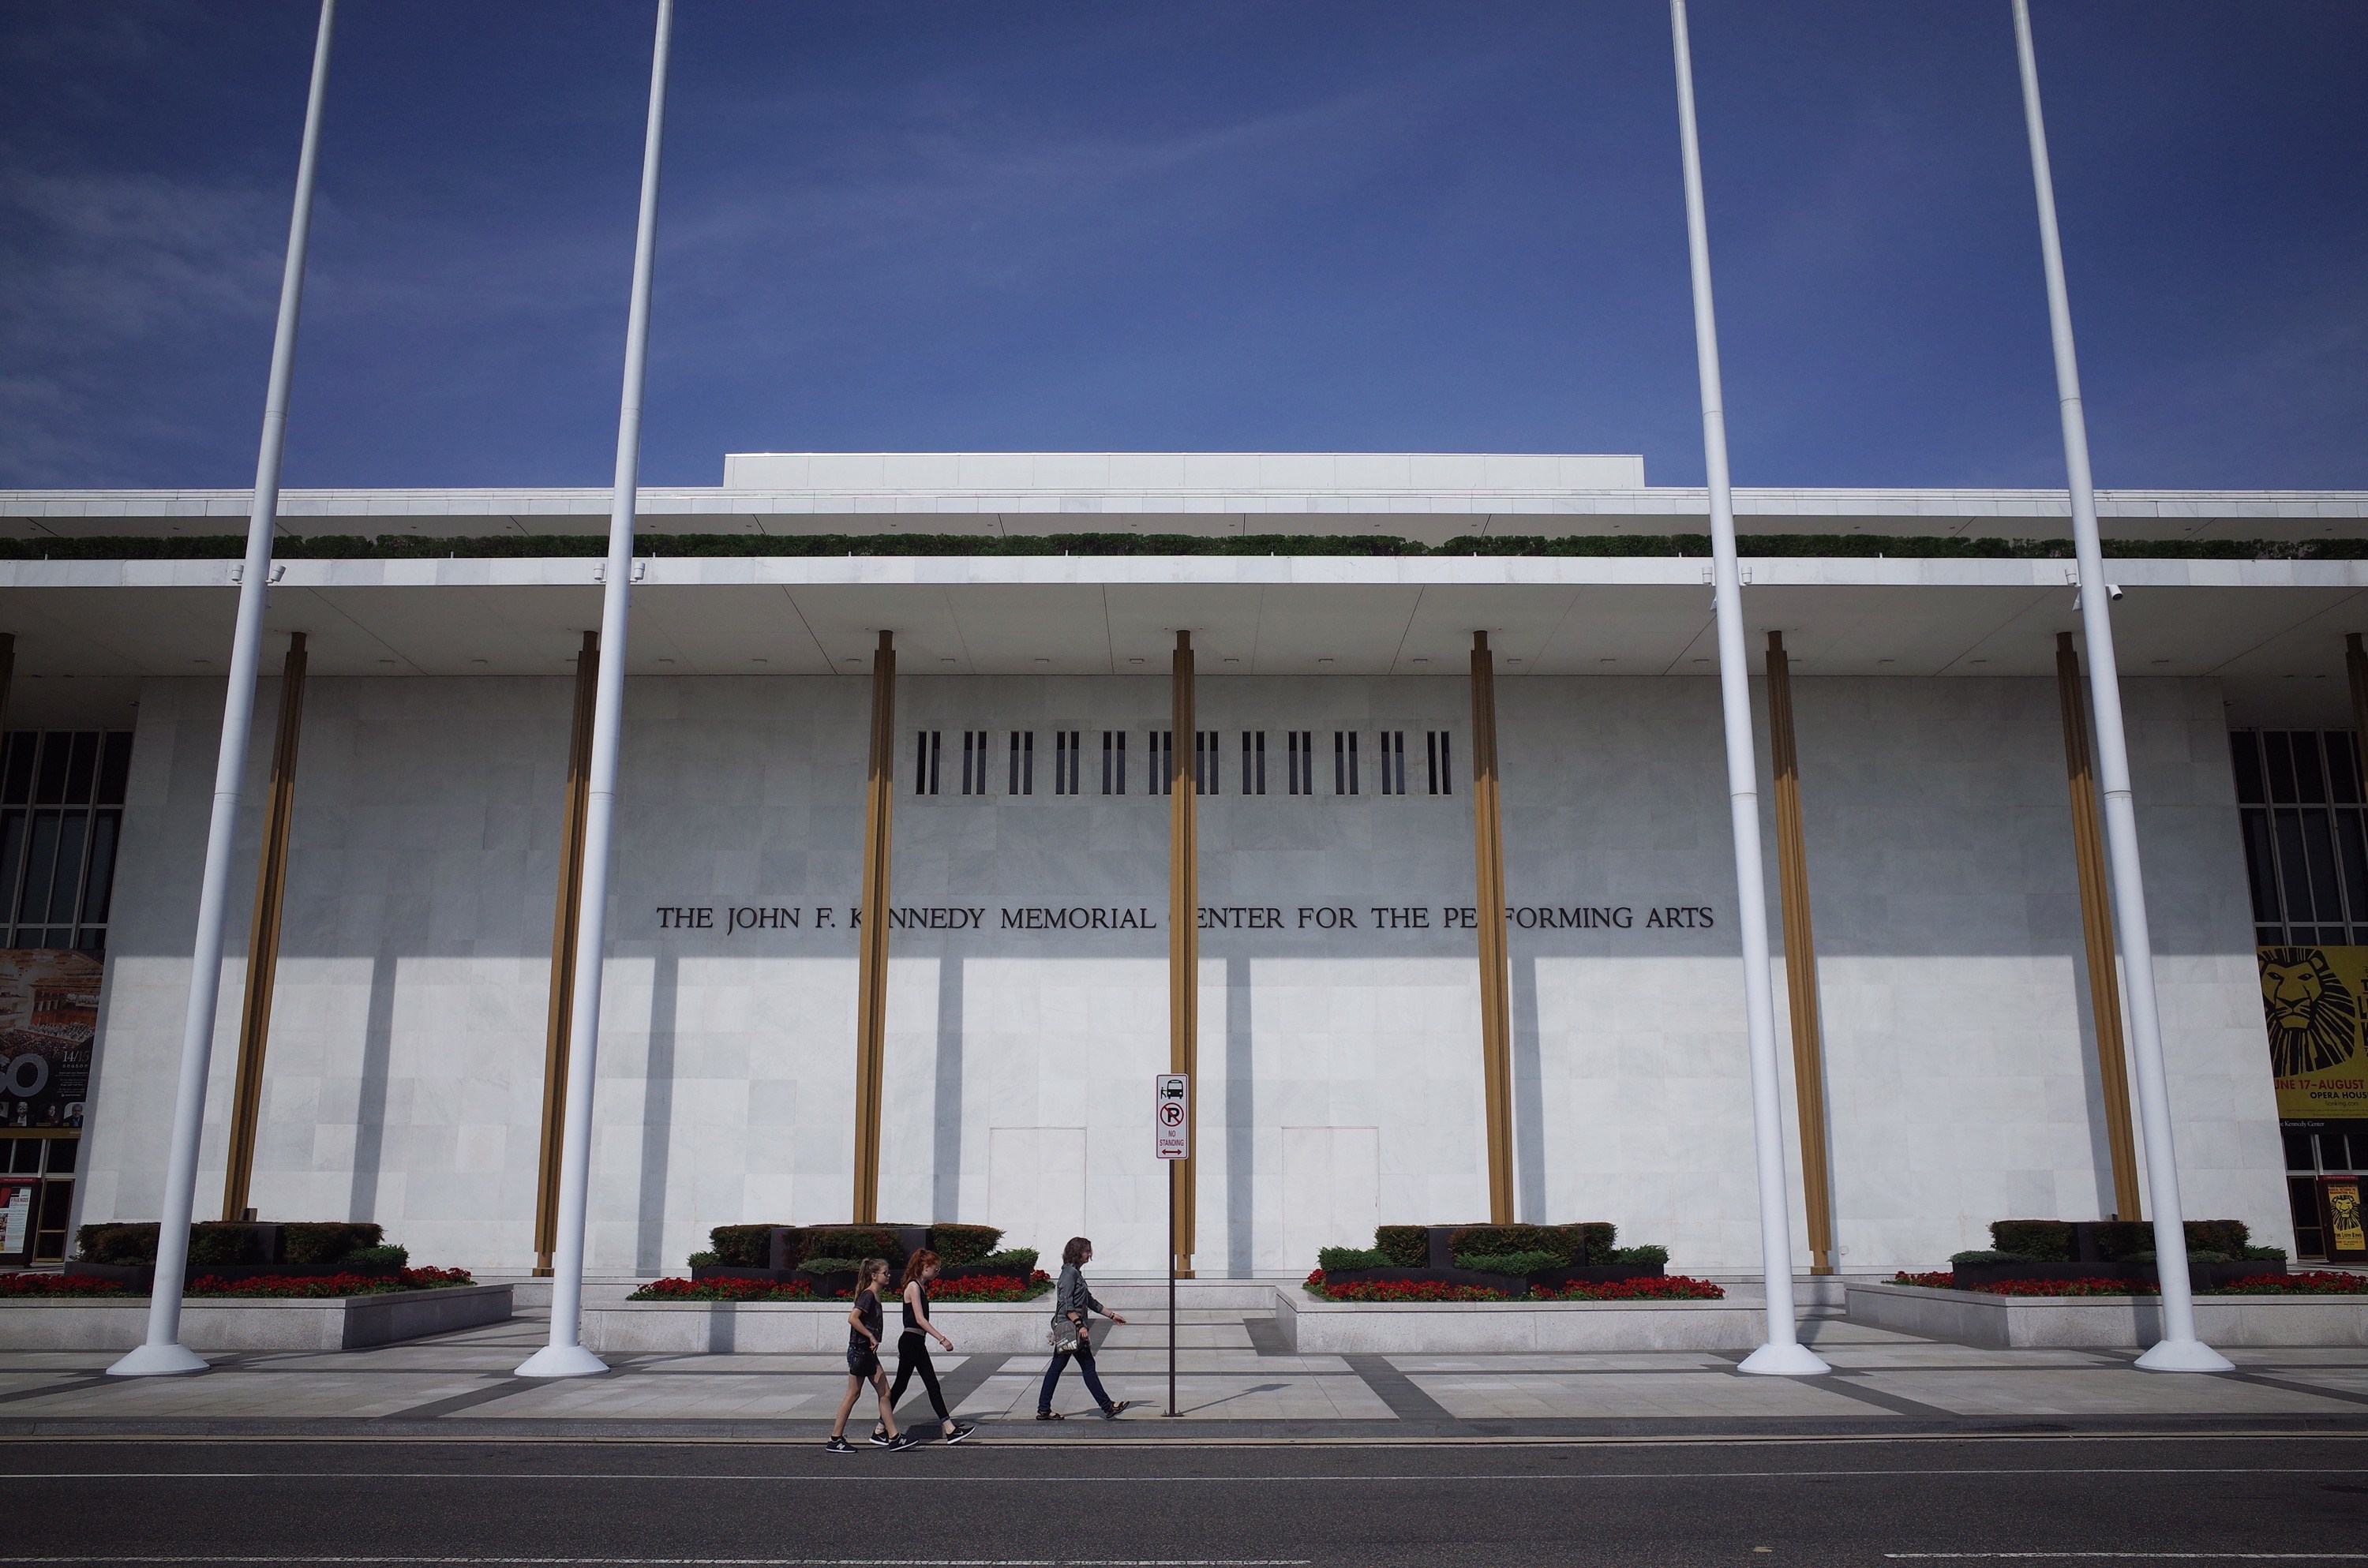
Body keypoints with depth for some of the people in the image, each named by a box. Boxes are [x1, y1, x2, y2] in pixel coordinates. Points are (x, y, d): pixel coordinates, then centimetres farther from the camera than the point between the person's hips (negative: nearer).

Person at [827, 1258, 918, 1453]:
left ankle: (894, 1438, 7)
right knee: (853, 1395, -1)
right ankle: (835, 1440, 9)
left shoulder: (874, 1296, 13)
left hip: (868, 1352, 9)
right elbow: (852, 1318, -27)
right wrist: (871, 1337, -24)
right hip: (859, 1350, -9)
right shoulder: (868, 1295, -15)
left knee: (885, 1394, 6)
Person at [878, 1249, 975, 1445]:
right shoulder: (913, 1286, -14)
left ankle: (950, 1430, 4)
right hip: (911, 1341, -9)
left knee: (933, 1386, 5)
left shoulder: (921, 1287, 15)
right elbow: (920, 1319, -21)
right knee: (900, 1386, -1)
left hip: (917, 1343, 9)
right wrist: (942, 1339, -24)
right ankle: (879, 1431, 9)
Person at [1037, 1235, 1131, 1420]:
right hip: (1070, 1328, -10)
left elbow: (1090, 1302, 26)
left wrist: (1112, 1315, 26)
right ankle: (1108, 1407, 1)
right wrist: (1080, 1325, -24)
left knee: (1056, 1367, 9)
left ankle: (1044, 1410, 10)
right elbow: (1066, 1304, -20)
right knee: (1088, 1366, -4)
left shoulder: (1076, 1273, 19)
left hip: (1067, 1330, 10)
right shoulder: (1070, 1273, -12)